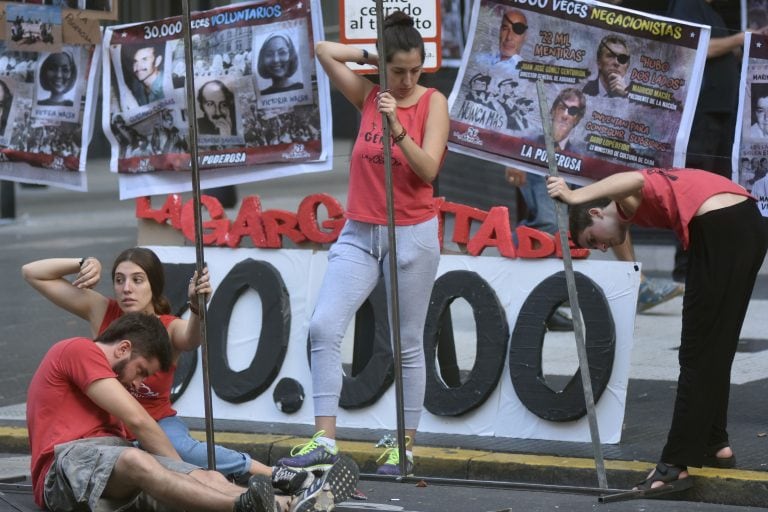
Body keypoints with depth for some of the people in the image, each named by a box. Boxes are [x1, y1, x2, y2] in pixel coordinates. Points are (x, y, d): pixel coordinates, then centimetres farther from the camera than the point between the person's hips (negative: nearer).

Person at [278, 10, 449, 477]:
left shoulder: (433, 102, -4)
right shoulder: (368, 96, 6)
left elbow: (428, 169, -13)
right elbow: (325, 51, 9)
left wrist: (398, 129, -25)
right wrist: (374, 58, 4)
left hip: (413, 233, -3)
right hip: (359, 232, 3)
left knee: (408, 344, 3)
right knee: (324, 327, -11)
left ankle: (406, 447, 11)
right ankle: (325, 441, -11)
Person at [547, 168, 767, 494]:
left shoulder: (624, 201, 0)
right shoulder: (643, 199, 27)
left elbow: (634, 180, -24)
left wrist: (575, 196, -32)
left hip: (720, 231, -9)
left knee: (696, 356, -4)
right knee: (717, 352, 21)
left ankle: (676, 465, -3)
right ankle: (716, 445, 29)